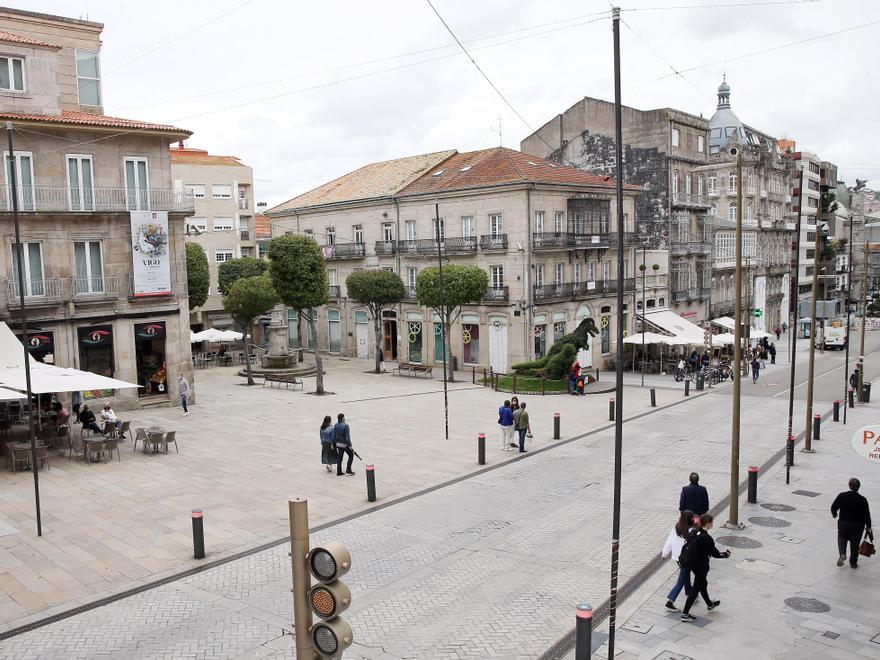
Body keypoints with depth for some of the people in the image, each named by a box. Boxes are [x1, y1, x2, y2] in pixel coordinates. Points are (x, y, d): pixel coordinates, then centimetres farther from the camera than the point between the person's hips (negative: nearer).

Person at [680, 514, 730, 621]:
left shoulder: (692, 532, -4)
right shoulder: (707, 539, -26)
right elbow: (715, 553, -16)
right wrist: (726, 554, 4)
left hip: (691, 563, 8)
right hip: (701, 567, -8)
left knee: (703, 584, 28)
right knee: (696, 589, 4)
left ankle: (710, 604, 51)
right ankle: (685, 614, 9)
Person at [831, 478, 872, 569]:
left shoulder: (841, 496, -13)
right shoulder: (862, 500, -15)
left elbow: (833, 507, -4)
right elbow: (867, 515, -10)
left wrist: (834, 513, 18)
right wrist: (868, 526, 4)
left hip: (843, 523, 0)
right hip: (858, 525, 0)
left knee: (842, 537, 22)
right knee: (855, 543, 15)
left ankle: (842, 554, -3)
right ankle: (853, 563, 27)